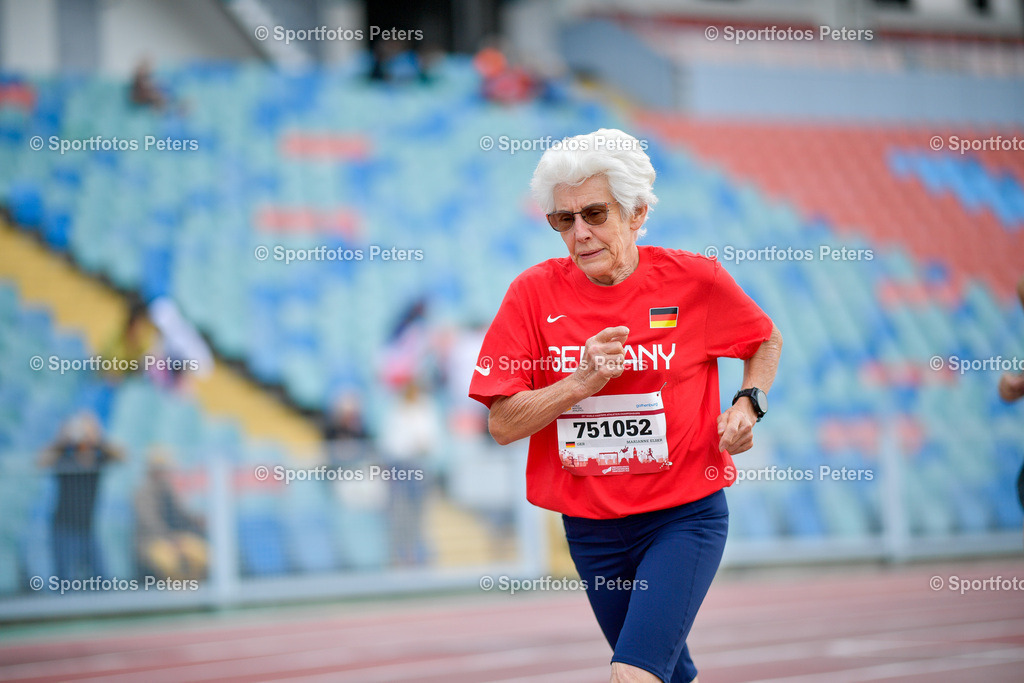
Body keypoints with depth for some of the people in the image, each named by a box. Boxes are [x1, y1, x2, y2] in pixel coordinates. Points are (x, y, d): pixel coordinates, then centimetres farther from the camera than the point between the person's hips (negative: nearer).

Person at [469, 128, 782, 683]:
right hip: (589, 528, 3)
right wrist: (583, 381, -21)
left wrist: (748, 403, -5)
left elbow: (767, 340, 13)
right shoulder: (535, 293, -6)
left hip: (685, 516, -3)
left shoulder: (693, 279, -7)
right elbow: (503, 425, -8)